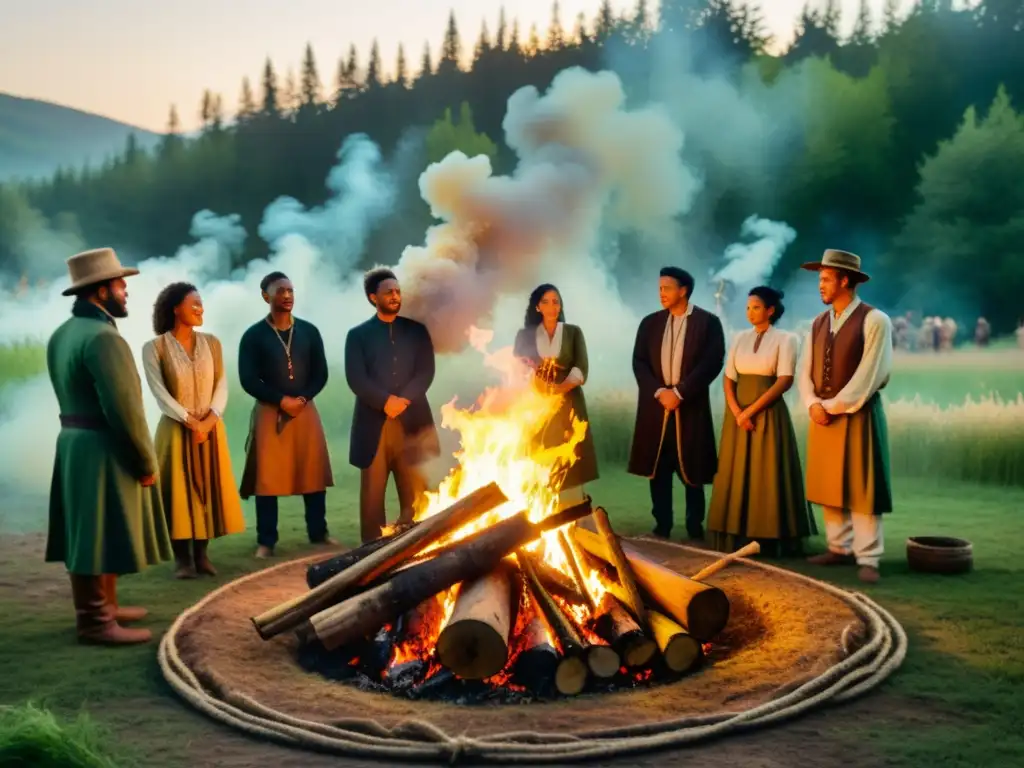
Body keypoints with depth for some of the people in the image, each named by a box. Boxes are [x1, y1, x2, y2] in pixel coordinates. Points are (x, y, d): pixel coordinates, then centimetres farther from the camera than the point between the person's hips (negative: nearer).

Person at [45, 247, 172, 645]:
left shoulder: (62, 334, 11)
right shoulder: (102, 337, -19)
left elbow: (73, 396, 11)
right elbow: (123, 409, -23)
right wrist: (146, 463, -13)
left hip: (75, 443, 10)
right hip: (104, 452, -10)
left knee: (87, 534, 17)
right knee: (101, 537, -3)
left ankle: (101, 606, 28)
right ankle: (95, 623, 4)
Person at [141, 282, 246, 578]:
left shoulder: (211, 343, 6)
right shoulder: (154, 347, -6)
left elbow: (221, 386, 2)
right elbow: (160, 393, -11)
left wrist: (209, 420, -13)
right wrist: (191, 422, -17)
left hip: (210, 430, 4)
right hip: (176, 430, -4)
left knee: (207, 490, 6)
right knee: (179, 492, -1)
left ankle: (202, 554, 15)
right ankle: (182, 558, 6)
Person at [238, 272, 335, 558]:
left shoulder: (309, 331, 7)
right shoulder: (254, 336, -2)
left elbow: (321, 374, 6)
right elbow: (248, 380, -7)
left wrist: (302, 399, -10)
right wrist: (282, 400, -13)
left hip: (306, 410, 3)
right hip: (269, 412, -3)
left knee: (314, 473, 5)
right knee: (267, 478, -2)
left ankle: (318, 532, 17)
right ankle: (266, 541, 4)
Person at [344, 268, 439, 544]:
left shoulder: (417, 330, 13)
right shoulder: (358, 334, 9)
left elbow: (426, 373, 2)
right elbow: (355, 378, -3)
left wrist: (401, 401, -12)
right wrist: (385, 402, -16)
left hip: (412, 422, 1)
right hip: (373, 423, -1)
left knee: (415, 495, 1)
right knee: (372, 493, 1)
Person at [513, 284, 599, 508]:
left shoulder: (573, 332, 10)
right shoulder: (525, 335, 11)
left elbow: (581, 369, 0)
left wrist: (560, 388, -17)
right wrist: (539, 384, -15)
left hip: (567, 404, 0)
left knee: (568, 463, -6)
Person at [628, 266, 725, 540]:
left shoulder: (708, 322, -1)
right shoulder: (650, 323, 10)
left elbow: (712, 363, -9)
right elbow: (639, 362, 4)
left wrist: (679, 392, -14)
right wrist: (659, 392, -11)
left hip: (691, 407, -3)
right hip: (656, 405, 3)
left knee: (691, 468, 3)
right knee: (658, 468, 4)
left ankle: (695, 526, 14)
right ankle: (662, 525, 12)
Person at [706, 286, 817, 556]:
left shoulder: (785, 339, -3)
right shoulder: (740, 338, 11)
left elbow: (785, 380, -12)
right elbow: (728, 379, 7)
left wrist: (752, 410, -15)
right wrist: (737, 412, -9)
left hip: (769, 415, -5)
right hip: (738, 416, 5)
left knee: (768, 479, -3)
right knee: (736, 477, 4)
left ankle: (769, 540, 4)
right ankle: (737, 538, 9)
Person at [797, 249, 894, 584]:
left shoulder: (874, 321, -9)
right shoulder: (818, 323, 11)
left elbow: (869, 375, -15)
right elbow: (805, 371, 9)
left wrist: (834, 406, -14)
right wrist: (813, 404, -8)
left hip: (858, 415, -6)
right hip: (822, 415, 7)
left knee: (861, 488, -4)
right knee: (828, 485, 10)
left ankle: (867, 559, 1)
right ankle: (840, 548, 20)